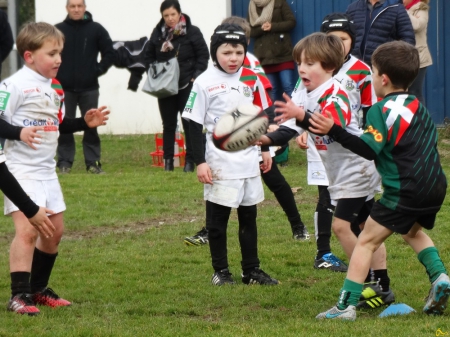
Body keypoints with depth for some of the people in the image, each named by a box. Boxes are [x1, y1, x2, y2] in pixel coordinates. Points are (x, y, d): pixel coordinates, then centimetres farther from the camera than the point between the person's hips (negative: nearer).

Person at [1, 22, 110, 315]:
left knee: (54, 230, 14)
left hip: (46, 169, 9)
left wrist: (85, 123, 9)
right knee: (27, 229, -18)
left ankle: (38, 289, 29)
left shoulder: (55, 88, 13)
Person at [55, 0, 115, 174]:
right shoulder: (58, 30, 1)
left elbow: (109, 54, 5)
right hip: (64, 88, 0)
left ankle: (93, 163, 8)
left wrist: (97, 71, -5)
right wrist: (55, 74, -3)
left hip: (89, 88, 0)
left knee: (91, 126, 3)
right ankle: (65, 163, 7)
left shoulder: (96, 29, 2)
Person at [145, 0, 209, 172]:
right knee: (168, 124, 7)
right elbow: (149, 56, 14)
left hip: (187, 86, -3)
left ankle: (190, 160, 4)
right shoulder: (158, 33, 5)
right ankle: (168, 160, 11)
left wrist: (196, 76, -11)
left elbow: (203, 55, -3)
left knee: (189, 123, 0)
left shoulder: (192, 32, -5)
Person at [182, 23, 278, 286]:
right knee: (218, 218, 3)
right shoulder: (205, 83, -9)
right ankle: (221, 271, 12)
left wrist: (266, 150, 15)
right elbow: (195, 124, -8)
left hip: (249, 162, 5)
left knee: (249, 215, 11)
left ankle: (252, 270, 19)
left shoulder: (251, 80, 4)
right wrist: (200, 162, -11)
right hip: (219, 164, -4)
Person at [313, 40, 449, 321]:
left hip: (404, 192, -8)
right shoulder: (417, 106, 13)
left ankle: (347, 306, -5)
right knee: (413, 231, 33)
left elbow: (369, 149, -20)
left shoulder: (382, 111, -11)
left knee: (366, 242, -1)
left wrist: (334, 131, -25)